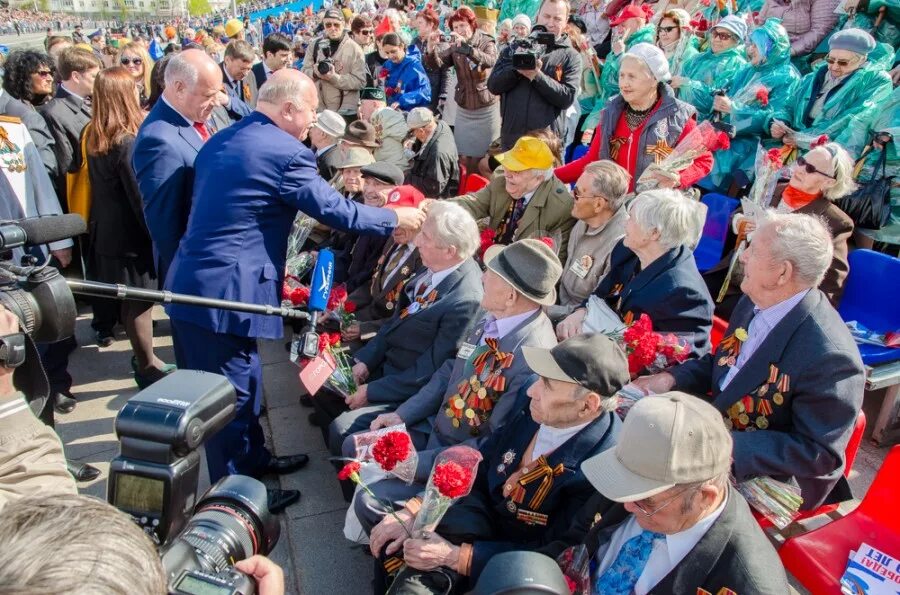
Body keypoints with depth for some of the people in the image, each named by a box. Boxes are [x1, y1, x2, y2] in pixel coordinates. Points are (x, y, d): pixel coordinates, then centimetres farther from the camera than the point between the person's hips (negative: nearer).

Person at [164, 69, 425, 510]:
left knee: (241, 383, 23)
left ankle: (251, 458, 42)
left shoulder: (219, 141, 14)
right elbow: (335, 210, -11)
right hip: (223, 293, -9)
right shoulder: (285, 152, -15)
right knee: (234, 393, 5)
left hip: (190, 283, 10)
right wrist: (396, 218, 3)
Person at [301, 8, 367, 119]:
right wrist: (314, 73, -17)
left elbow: (360, 81, -11)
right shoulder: (315, 44, 5)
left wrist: (335, 77, -22)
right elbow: (304, 71, 6)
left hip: (345, 111, -2)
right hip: (317, 108, 3)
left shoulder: (354, 48, -4)